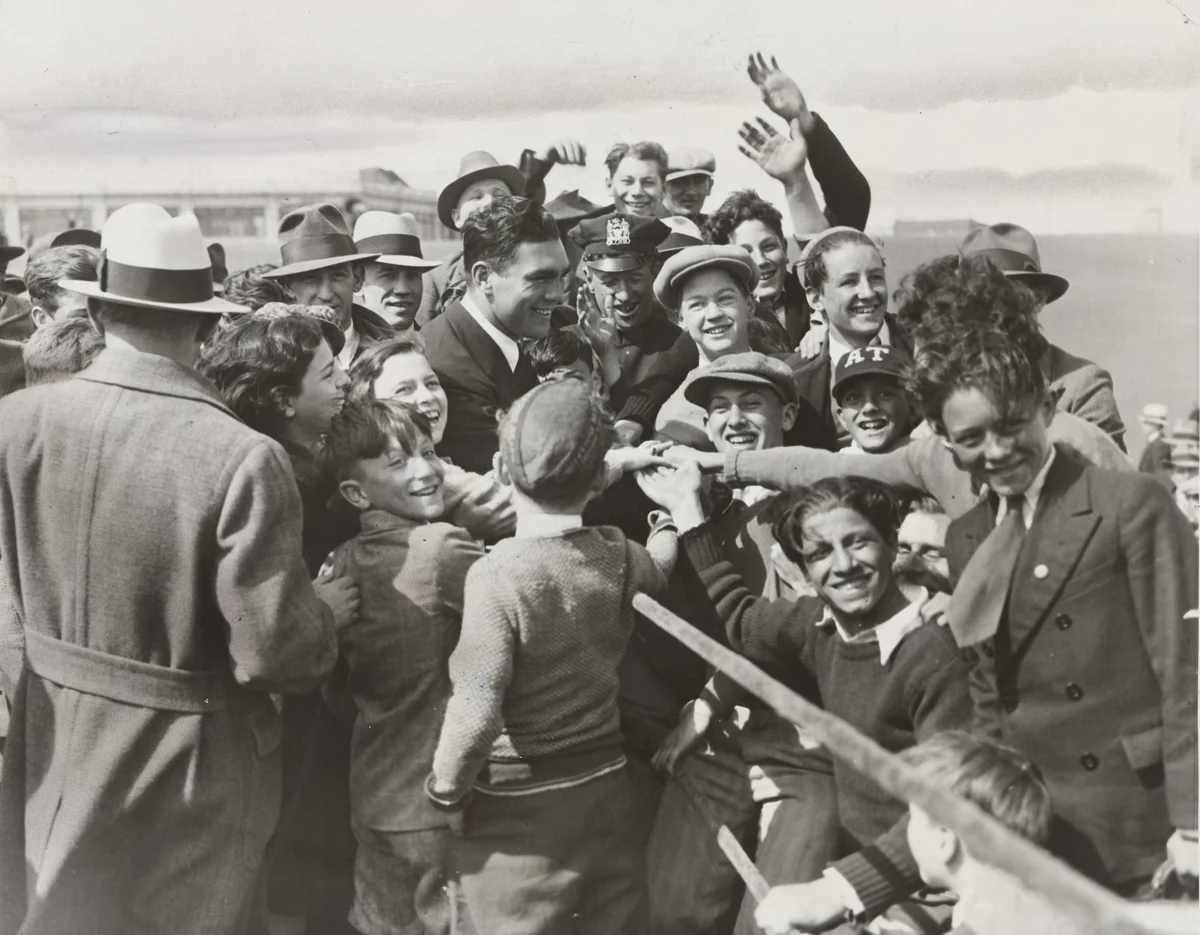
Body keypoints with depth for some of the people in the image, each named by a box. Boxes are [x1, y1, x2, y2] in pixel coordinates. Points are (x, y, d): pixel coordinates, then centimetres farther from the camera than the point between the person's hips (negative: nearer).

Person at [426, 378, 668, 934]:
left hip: (522, 814, -5)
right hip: (608, 789, 5)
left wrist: (444, 788, -10)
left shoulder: (498, 575, -22)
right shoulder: (620, 557, -6)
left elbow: (476, 716, -26)